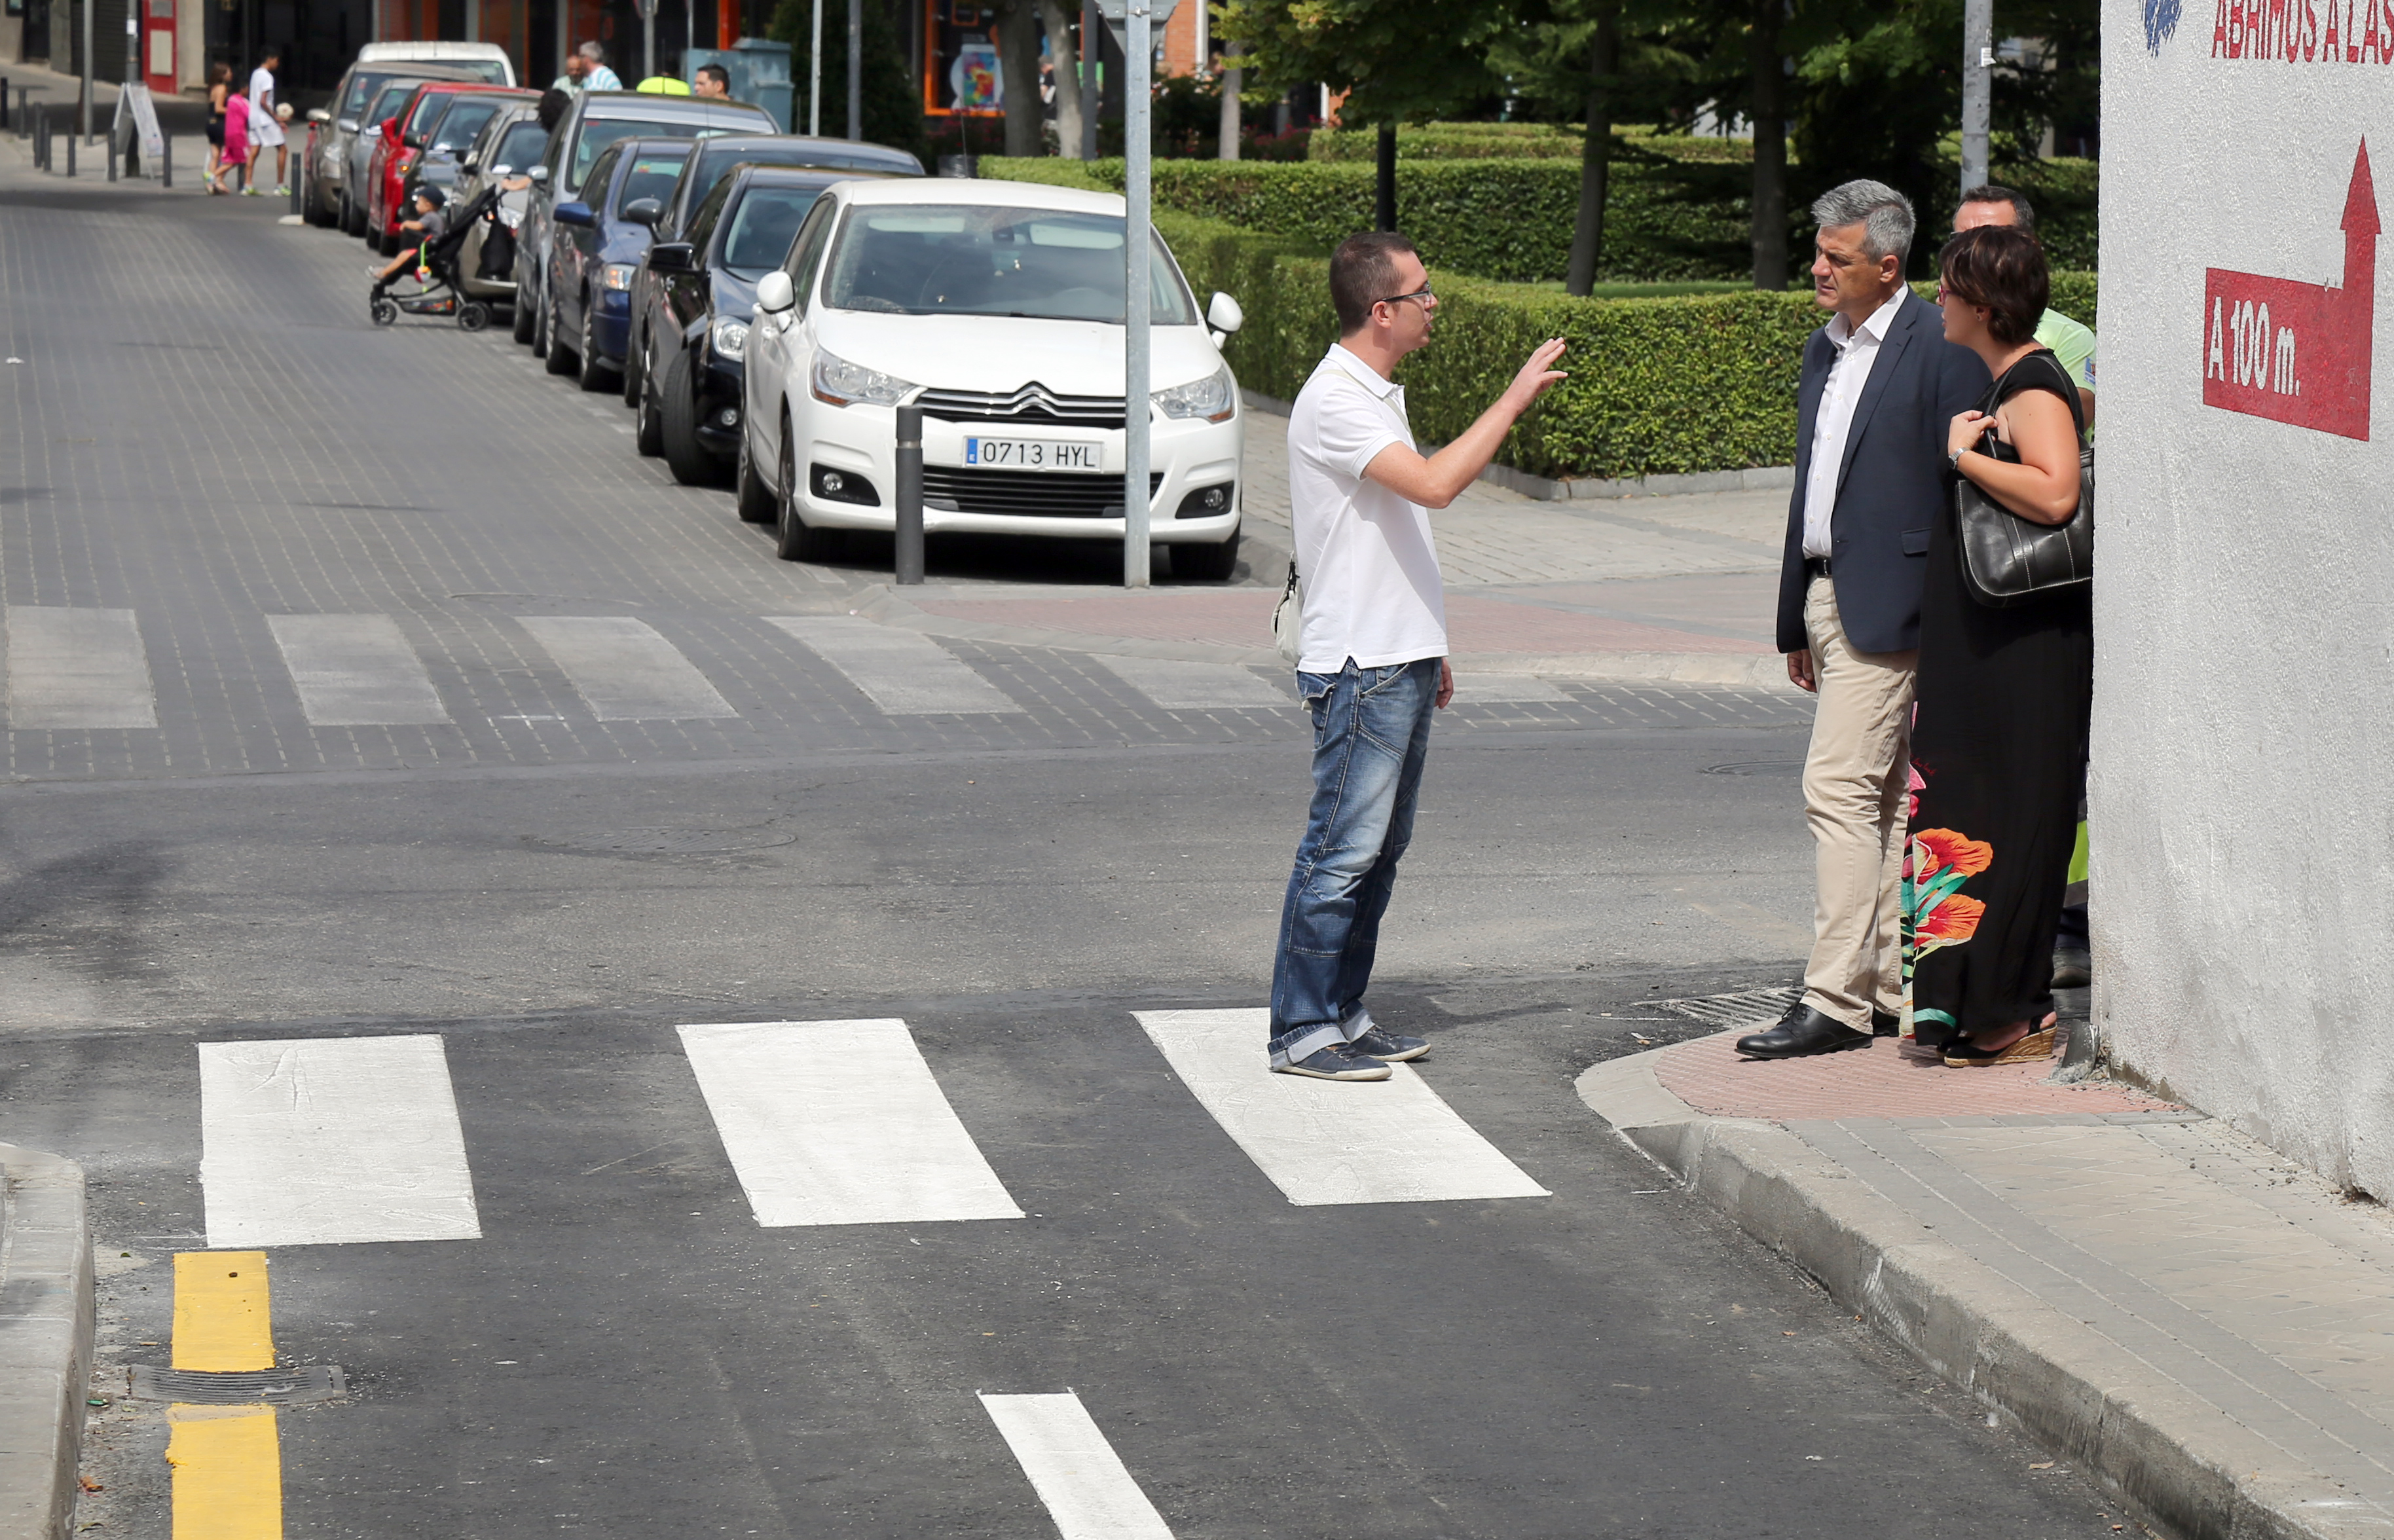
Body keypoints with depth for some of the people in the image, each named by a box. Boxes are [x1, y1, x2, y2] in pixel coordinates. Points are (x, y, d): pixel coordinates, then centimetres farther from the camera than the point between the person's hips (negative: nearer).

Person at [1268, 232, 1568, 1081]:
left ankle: (1343, 1014, 18)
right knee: (1342, 852, -8)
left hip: (1400, 661, 10)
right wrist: (1515, 398, -23)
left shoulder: (1380, 395, 16)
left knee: (1379, 851, 12)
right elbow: (1434, 484, -29)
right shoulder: (1334, 400, -17)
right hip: (1358, 667, -10)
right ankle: (1300, 1032, -3)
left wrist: (1430, 651, 24)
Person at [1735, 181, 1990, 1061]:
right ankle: (1892, 989, 16)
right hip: (1828, 594, 9)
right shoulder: (1825, 348, 16)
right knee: (1883, 798, 12)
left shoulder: (1940, 351, -12)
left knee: (1839, 788, -13)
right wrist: (1798, 624, 22)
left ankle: (1836, 1001, -11)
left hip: (1887, 605, -9)